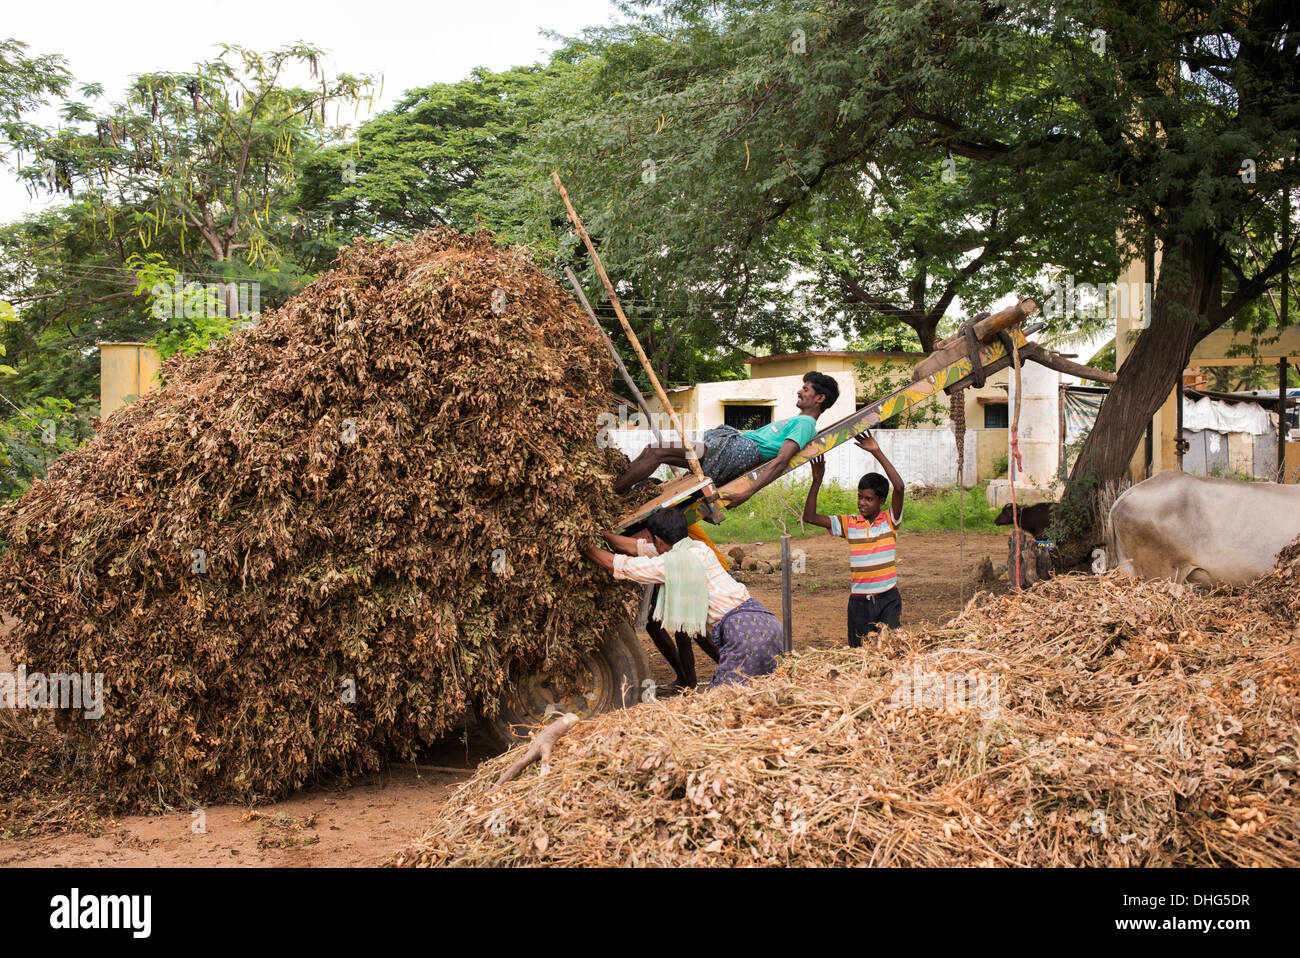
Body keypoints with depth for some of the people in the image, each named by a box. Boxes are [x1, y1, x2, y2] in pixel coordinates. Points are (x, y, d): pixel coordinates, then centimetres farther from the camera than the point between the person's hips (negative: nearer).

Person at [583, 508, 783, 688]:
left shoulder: (669, 564, -4)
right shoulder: (697, 547, 19)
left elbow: (617, 565, 7)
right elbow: (636, 547, 29)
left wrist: (585, 548, 23)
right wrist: (601, 534, 34)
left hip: (742, 630, -8)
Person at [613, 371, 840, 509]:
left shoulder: (805, 424, -3)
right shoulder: (794, 421, 29)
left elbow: (781, 460, -16)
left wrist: (748, 493, -26)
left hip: (738, 450, -10)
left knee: (657, 452, -18)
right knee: (652, 451, 2)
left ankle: (610, 492, -15)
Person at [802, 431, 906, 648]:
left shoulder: (889, 520, -1)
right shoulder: (849, 524, 5)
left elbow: (899, 487, -16)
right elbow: (810, 517, 1)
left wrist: (877, 452, -20)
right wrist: (817, 481, -7)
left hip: (888, 599, -2)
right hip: (859, 600, 2)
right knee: (859, 652, 4)